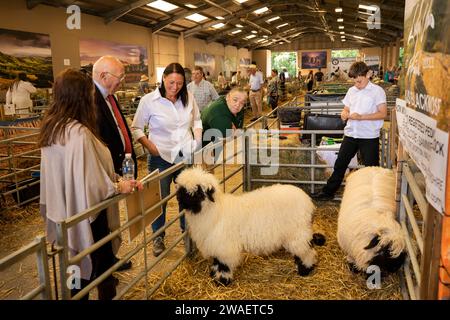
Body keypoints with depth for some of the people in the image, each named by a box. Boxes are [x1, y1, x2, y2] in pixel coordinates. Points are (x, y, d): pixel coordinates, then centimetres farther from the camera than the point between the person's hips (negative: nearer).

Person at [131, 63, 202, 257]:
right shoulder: (149, 100, -9)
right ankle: (158, 237, 27)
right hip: (161, 157, -3)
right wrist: (149, 146, -14)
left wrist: (198, 137, 1)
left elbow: (196, 120, 17)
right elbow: (136, 128, -2)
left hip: (187, 155, 3)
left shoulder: (188, 98, 1)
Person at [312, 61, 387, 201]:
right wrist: (344, 114, -6)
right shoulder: (351, 91, 11)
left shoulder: (377, 91, -6)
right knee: (340, 163, 11)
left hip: (369, 136, -5)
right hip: (350, 133, 5)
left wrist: (361, 117, -21)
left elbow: (382, 113, -12)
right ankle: (328, 192, 22)